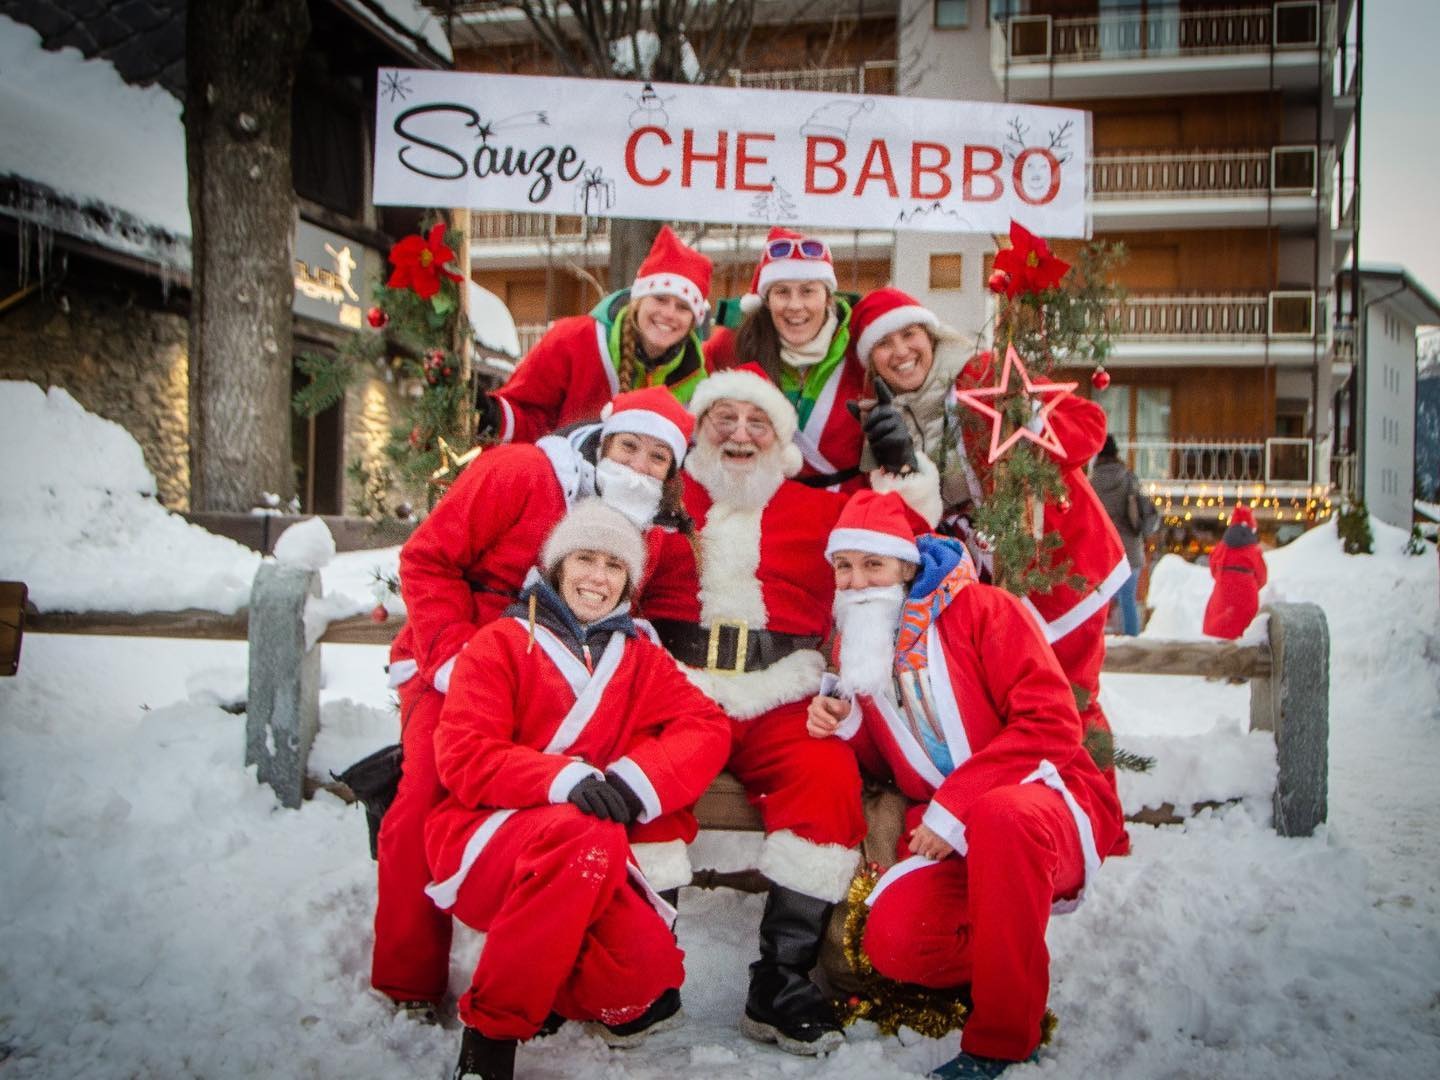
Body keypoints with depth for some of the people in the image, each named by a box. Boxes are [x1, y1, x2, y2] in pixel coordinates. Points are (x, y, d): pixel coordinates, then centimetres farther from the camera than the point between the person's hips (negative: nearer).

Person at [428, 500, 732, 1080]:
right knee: (585, 833, -35)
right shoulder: (500, 642, 2)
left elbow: (708, 727, 1)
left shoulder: (640, 658, 15)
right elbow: (463, 757, -9)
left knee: (646, 971, -22)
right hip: (483, 841, -4)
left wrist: (635, 780, -19)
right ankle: (491, 1027, -20)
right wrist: (564, 777, -27)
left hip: (580, 856, 4)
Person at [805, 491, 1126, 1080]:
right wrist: (843, 725, -6)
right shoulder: (855, 646, 10)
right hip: (949, 836, 5)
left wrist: (955, 806, -21)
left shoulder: (980, 609, -7)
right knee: (894, 942, -24)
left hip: (1052, 803, -4)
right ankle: (1010, 965, 9)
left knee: (1001, 814, -41)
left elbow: (1052, 721, -16)